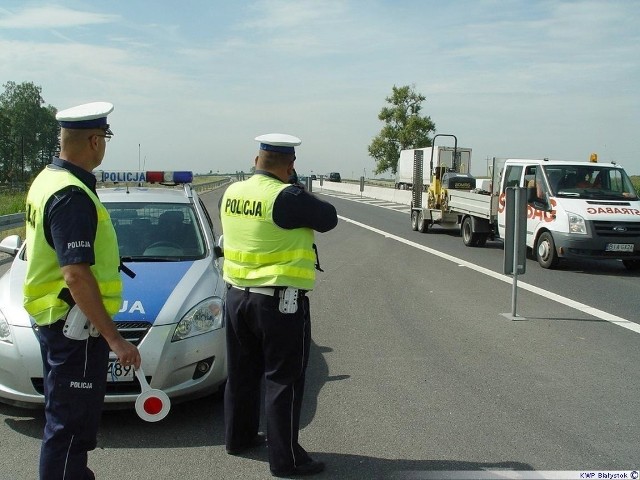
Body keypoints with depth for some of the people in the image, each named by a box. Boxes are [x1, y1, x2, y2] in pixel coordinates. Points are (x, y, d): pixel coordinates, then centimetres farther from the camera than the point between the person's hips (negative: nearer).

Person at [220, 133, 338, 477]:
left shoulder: (231, 193, 3)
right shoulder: (287, 197, -19)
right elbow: (329, 219, -8)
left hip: (237, 295, 7)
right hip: (280, 300, -7)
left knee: (242, 373, 20)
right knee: (283, 380, 3)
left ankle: (239, 437, 35)